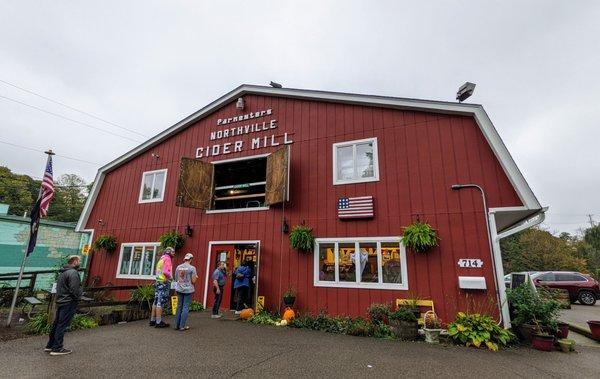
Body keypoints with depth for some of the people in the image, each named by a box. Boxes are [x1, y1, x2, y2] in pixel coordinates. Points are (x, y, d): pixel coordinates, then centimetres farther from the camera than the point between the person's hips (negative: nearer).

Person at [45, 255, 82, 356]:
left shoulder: (63, 272, 13)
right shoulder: (73, 273, -19)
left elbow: (59, 287, 18)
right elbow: (75, 290, -22)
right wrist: (78, 297, -5)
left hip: (60, 301, 10)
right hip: (69, 303, -10)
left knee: (56, 324, 18)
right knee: (62, 325, -2)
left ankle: (50, 345, 28)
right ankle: (57, 348, 5)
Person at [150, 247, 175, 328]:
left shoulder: (161, 259, 18)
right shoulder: (167, 258, -11)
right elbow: (165, 272, -23)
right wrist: (171, 276, -7)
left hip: (158, 282, 9)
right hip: (164, 283, -9)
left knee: (156, 301, 13)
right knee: (161, 302, -6)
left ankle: (153, 320, 19)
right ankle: (158, 322, -3)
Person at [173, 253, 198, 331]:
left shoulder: (178, 267, 3)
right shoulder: (192, 268, -10)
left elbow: (176, 279, 11)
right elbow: (193, 281, -9)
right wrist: (195, 277, 10)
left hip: (179, 289, 5)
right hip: (188, 290, -4)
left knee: (179, 307, 13)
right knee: (185, 307, 3)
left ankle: (177, 325, 18)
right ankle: (182, 326, 7)